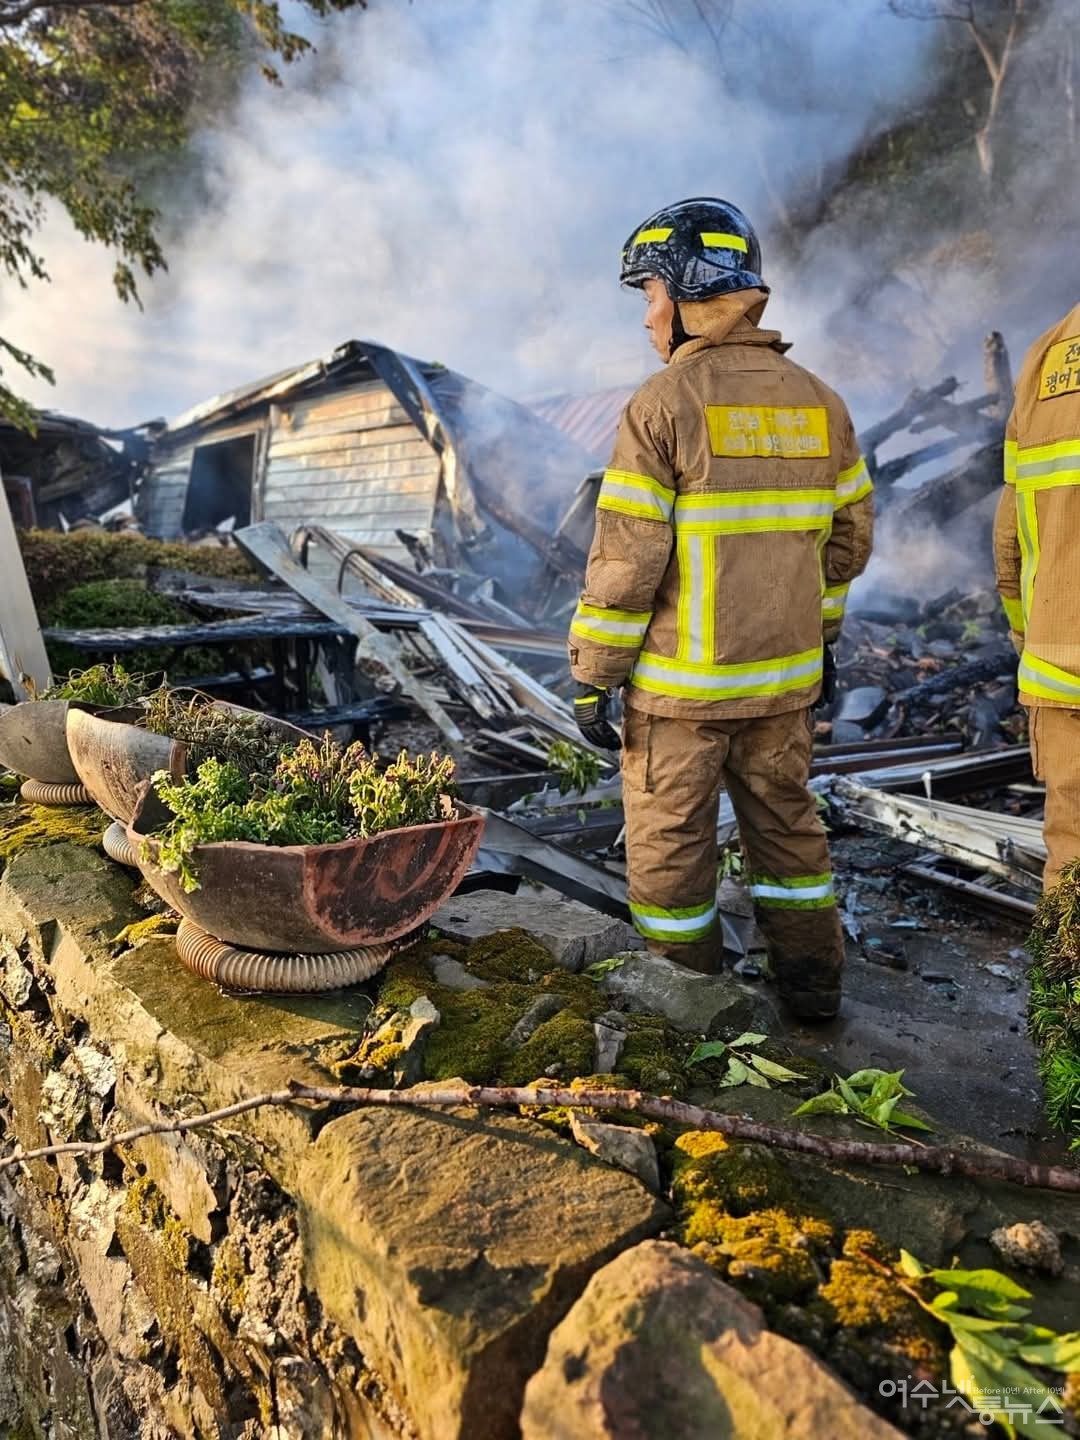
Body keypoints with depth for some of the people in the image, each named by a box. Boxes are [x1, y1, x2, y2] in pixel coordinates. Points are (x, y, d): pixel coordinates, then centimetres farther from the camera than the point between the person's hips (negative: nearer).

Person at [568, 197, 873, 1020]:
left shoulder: (664, 403, -13)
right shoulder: (817, 402, 5)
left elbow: (626, 559, -16)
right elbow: (849, 536, 11)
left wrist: (592, 676, -8)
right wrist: (820, 633, 23)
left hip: (681, 681, -5)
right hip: (785, 674, 6)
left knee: (671, 839, 9)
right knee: (787, 824, 20)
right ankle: (812, 980, 32)